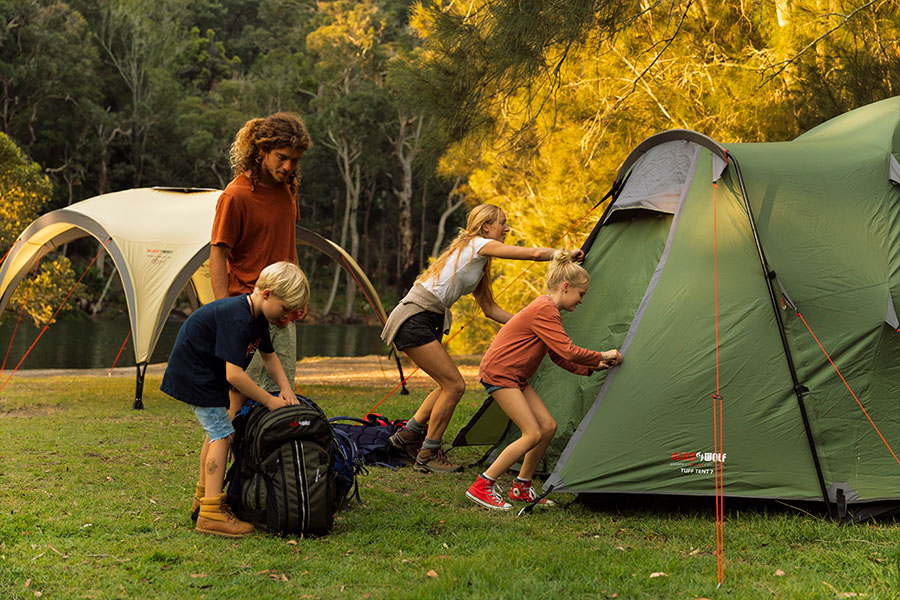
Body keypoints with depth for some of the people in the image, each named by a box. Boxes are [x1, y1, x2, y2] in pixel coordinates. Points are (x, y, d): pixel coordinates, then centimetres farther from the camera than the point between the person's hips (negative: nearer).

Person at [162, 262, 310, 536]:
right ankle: (211, 514, -17)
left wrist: (285, 388, 1)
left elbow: (269, 356, 16)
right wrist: (269, 401, -24)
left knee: (216, 429, 20)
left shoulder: (257, 316, 1)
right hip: (192, 373, -10)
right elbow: (234, 375, -34)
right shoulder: (237, 318, -30)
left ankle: (204, 495, 37)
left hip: (206, 373, 10)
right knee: (221, 434, -14)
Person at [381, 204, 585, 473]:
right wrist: (567, 254, 1)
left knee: (450, 384, 14)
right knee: (454, 385, -7)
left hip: (422, 323, 10)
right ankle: (427, 456, 4)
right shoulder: (479, 244, -8)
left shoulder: (477, 262, 21)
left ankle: (408, 434, 26)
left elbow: (490, 308, 25)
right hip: (413, 321, -10)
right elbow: (534, 253, -14)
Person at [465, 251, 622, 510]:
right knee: (532, 433, -13)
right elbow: (568, 352, -24)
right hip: (498, 372, -10)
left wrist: (591, 368, 8)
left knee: (548, 426, 4)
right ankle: (482, 487, -9)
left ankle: (522, 488, 14)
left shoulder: (547, 309, 15)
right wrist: (602, 357, -10)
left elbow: (559, 356, 17)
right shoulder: (545, 311, -19)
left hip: (515, 377, 10)